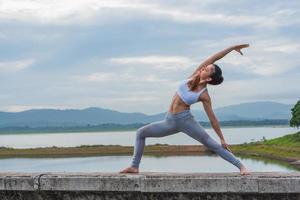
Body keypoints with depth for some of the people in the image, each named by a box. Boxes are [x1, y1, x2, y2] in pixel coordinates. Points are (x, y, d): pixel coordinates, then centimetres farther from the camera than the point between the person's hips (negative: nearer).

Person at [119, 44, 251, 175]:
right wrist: (231, 48, -1)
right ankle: (134, 167, 9)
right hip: (170, 121, 7)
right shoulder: (194, 76, -1)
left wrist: (222, 139, -4)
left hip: (185, 120, -6)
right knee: (140, 133, 6)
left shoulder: (204, 95, -12)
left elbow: (212, 119, -6)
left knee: (212, 144, -11)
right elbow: (212, 58, -5)